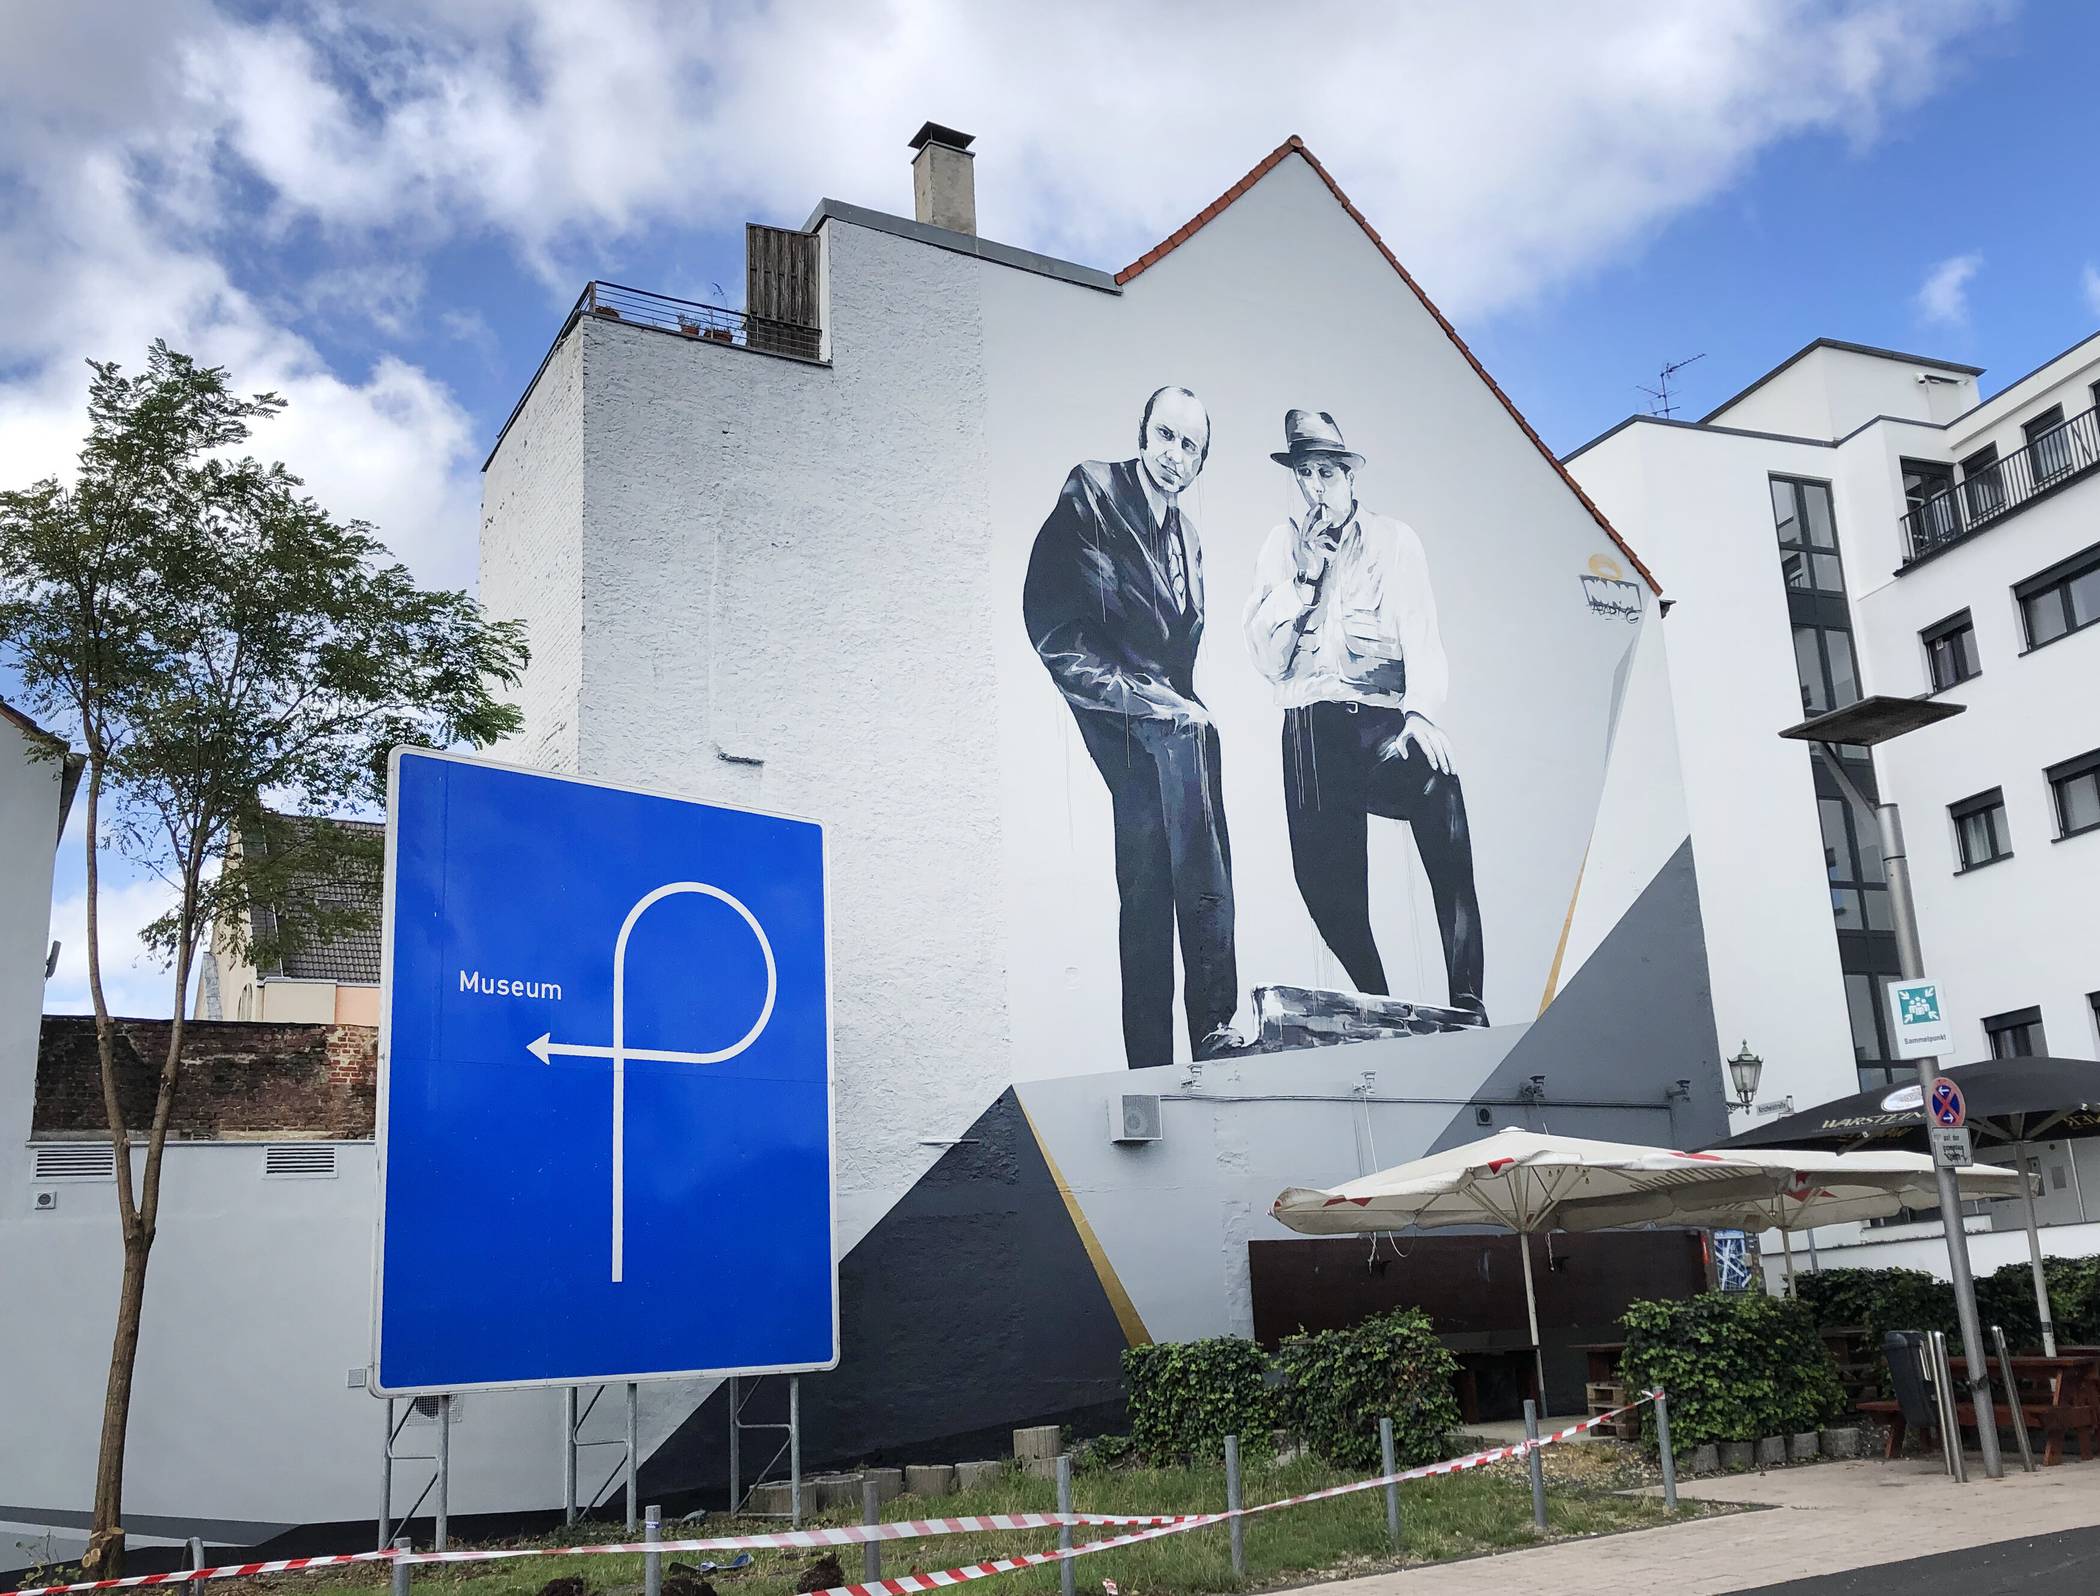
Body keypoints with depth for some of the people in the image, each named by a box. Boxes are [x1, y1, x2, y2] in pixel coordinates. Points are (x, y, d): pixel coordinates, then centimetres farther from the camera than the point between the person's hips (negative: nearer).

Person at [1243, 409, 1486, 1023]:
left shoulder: (1394, 540, 11)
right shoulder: (1282, 547, 17)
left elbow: (1421, 634, -3)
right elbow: (1266, 659, 8)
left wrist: (1421, 713, -21)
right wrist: (1304, 576, -2)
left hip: (1385, 717, -2)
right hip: (1311, 729, 2)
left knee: (1438, 783, -29)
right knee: (1326, 883, -7)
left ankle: (1467, 1002, -26)